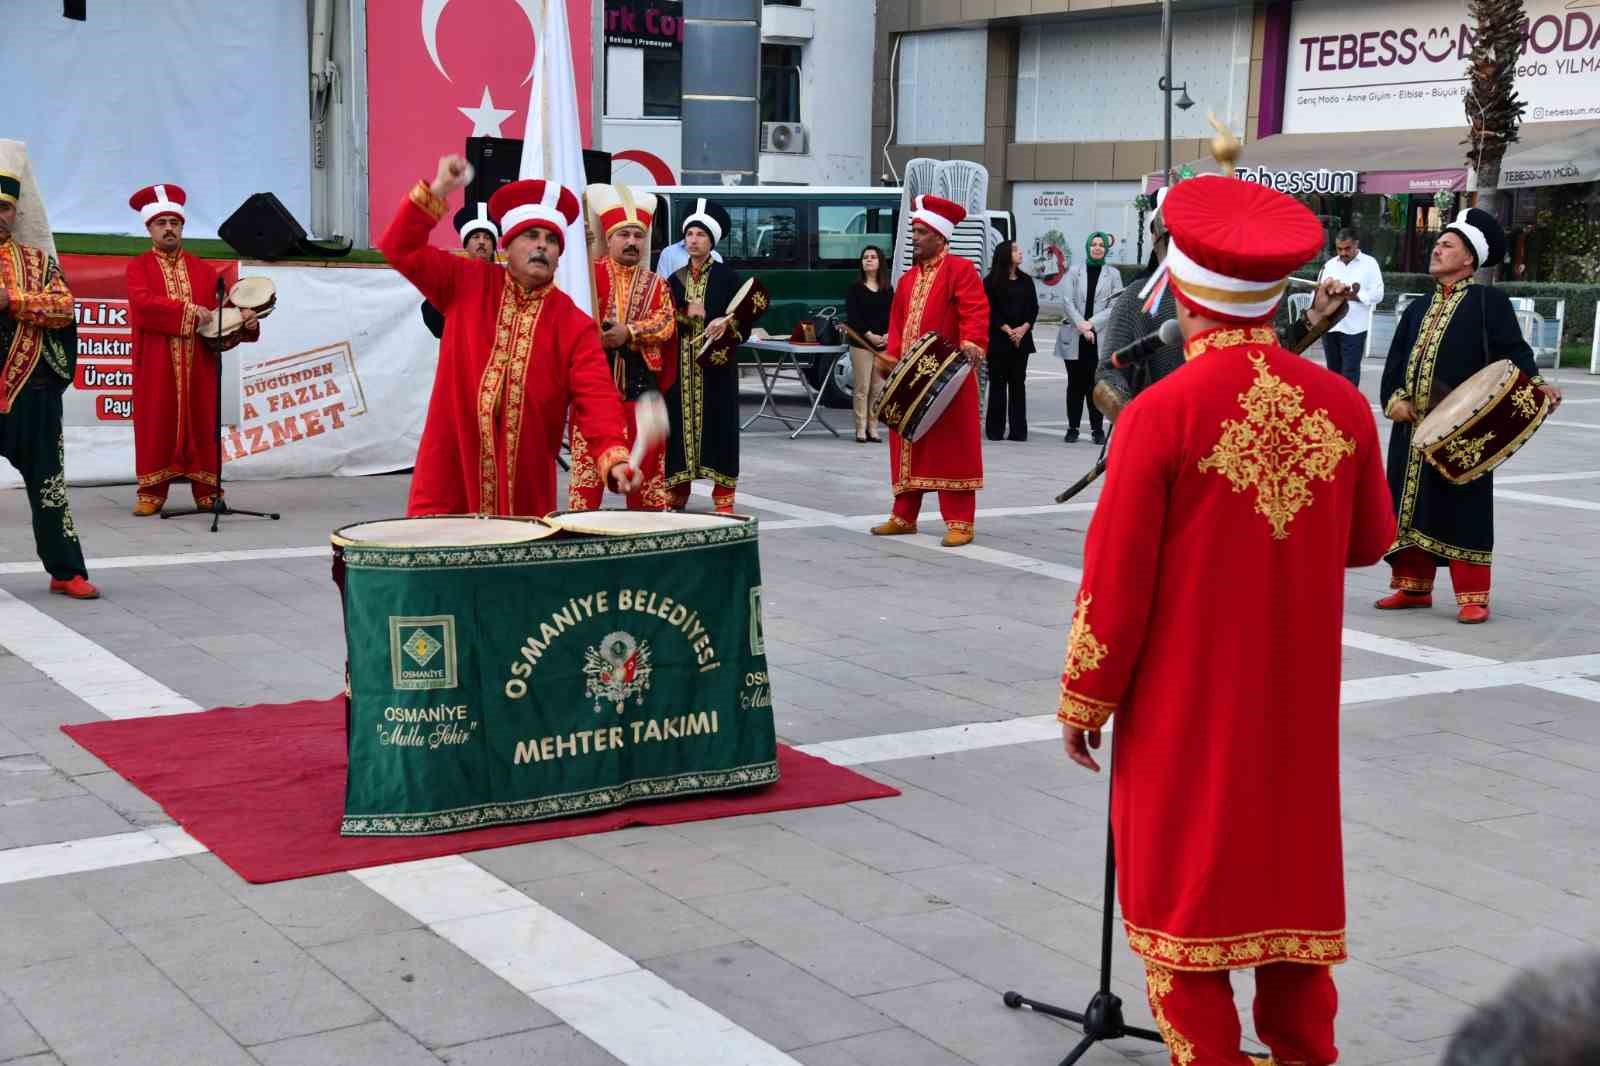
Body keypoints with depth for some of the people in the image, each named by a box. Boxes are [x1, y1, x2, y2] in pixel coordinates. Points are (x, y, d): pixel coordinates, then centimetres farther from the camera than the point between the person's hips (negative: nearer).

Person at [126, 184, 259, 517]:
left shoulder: (203, 269, 14)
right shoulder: (138, 266, 4)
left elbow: (220, 310, 7)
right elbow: (142, 301, -14)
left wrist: (245, 319, -15)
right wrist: (188, 310, -20)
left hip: (198, 364, 3)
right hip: (156, 365, -2)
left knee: (202, 422, 2)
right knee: (155, 423, -1)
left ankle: (207, 490, 8)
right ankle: (152, 492, 6)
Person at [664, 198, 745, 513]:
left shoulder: (726, 276, 0)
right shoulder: (676, 279, 12)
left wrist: (726, 323, -24)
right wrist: (685, 312, -11)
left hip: (717, 362, -3)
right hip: (682, 363, 4)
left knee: (718, 422, -3)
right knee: (680, 422, 2)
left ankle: (723, 495, 1)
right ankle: (676, 490, 11)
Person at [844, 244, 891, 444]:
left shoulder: (888, 289, 12)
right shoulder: (855, 288, 2)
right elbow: (852, 316, -6)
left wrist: (888, 335, -10)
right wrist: (869, 335, -14)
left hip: (884, 344, 3)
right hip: (861, 343, -3)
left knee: (878, 388, 4)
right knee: (861, 388, -3)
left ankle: (873, 428, 9)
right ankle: (861, 429, 0)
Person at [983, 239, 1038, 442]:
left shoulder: (1026, 281, 12)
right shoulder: (991, 282, 0)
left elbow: (1034, 308, 8)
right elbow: (991, 311, -5)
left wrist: (1023, 328, -9)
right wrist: (1008, 330, -14)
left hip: (1021, 339, 3)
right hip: (998, 339, -3)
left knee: (1018, 383, 3)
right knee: (998, 383, -2)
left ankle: (1018, 430, 4)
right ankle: (995, 429, 1)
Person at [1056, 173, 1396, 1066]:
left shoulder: (1163, 413, -18)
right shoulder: (1341, 405, -5)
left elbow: (1116, 575, -14)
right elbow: (1371, 540, 9)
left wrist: (1085, 700, -3)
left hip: (1185, 705, -4)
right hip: (1296, 700, 4)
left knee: (1186, 888, 9)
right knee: (1291, 872, 18)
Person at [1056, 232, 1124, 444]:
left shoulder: (1113, 274, 7)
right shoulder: (1075, 270, 8)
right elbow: (1068, 301, 0)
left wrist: (1091, 323, -11)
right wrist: (1081, 325, -13)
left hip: (1100, 337, 0)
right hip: (1074, 337, 1)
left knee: (1095, 384, 0)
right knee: (1075, 384, 4)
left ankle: (1097, 429, 4)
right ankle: (1072, 428, 9)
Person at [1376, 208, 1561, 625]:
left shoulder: (1489, 301, 0)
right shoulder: (1418, 308, 19)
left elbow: (1512, 349, -9)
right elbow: (1396, 362, 15)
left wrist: (1535, 382, -26)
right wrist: (1394, 398, -3)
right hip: (1412, 427, 6)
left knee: (1463, 510, -4)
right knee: (1411, 505, 9)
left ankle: (1473, 597, 2)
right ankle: (1414, 586, 21)